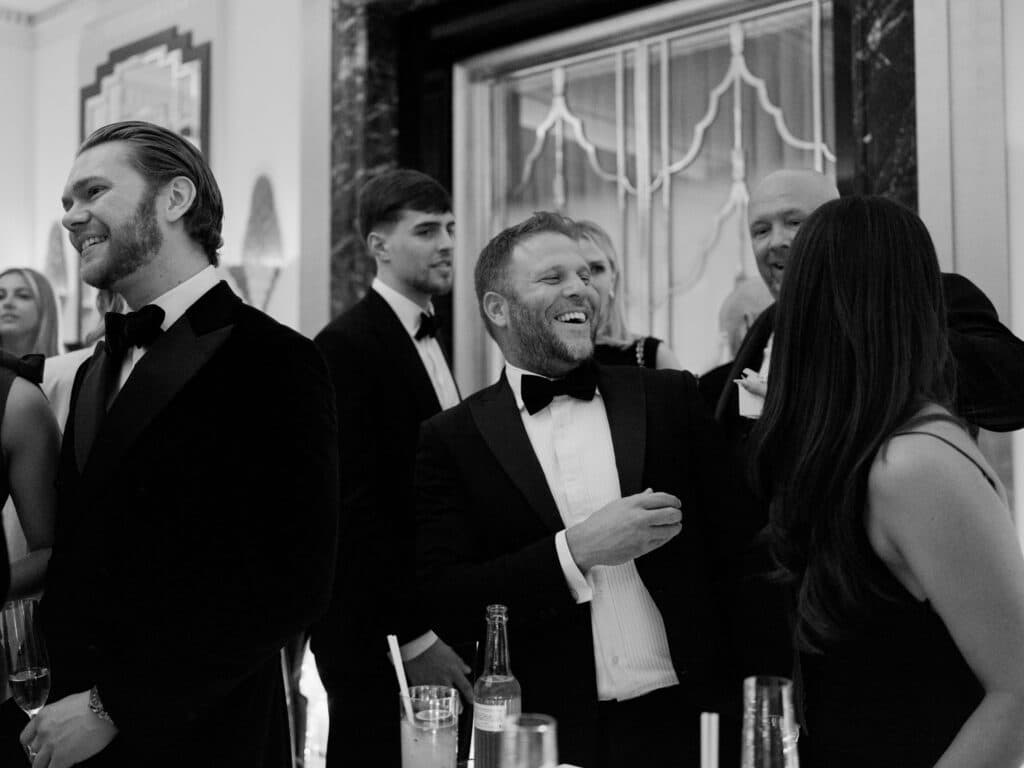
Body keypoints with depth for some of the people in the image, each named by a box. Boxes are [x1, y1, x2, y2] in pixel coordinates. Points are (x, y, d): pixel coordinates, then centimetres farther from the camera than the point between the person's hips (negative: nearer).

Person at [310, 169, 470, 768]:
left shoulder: (428, 337, 13)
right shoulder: (347, 345, -13)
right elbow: (354, 508, -18)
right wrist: (414, 637, -18)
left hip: (435, 623, 8)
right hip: (377, 637, -7)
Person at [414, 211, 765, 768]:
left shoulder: (671, 398, 2)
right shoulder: (449, 440, -3)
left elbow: (737, 545, 2)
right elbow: (442, 607, -9)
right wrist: (575, 550, -18)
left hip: (683, 722, 2)